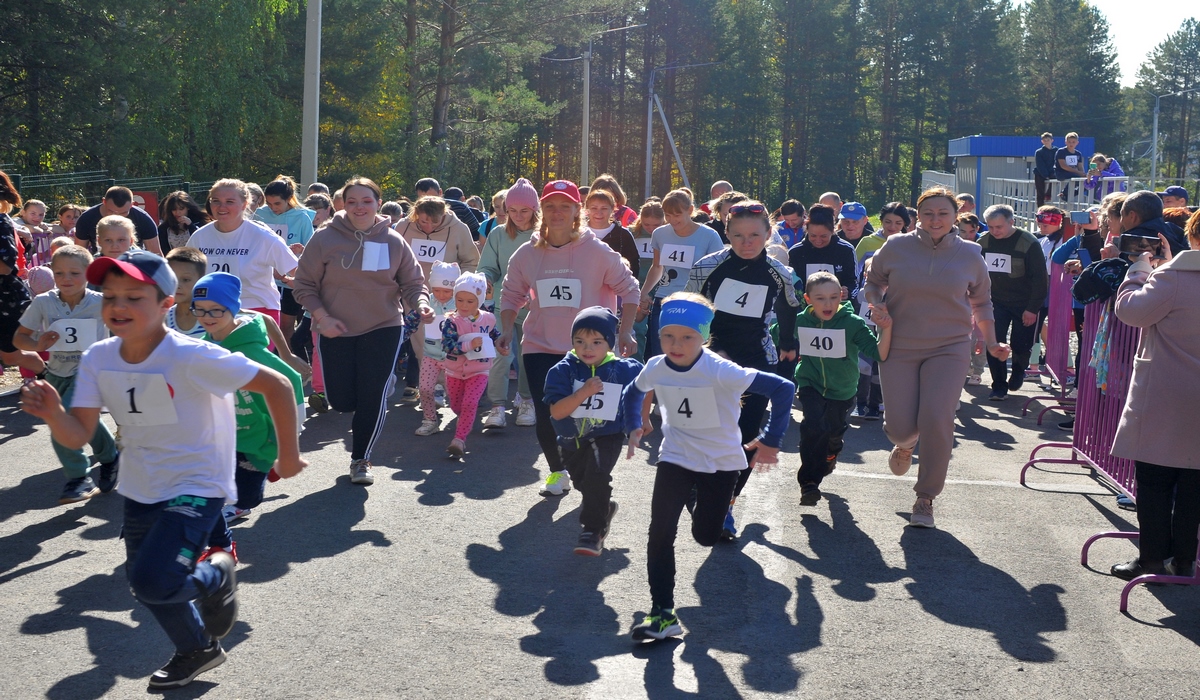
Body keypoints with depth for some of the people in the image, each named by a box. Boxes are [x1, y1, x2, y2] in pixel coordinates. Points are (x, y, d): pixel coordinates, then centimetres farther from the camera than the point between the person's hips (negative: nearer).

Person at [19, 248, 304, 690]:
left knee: (152, 583, -22)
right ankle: (198, 651, 47)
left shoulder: (191, 356, -25)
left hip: (197, 488, -7)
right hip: (140, 492, 7)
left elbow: (276, 385, -22)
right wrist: (52, 413, -30)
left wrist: (288, 454, -13)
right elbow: (78, 437, -8)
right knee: (145, 586, 19)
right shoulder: (98, 360, -7)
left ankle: (215, 577, 13)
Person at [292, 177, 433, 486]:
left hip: (384, 329, 0)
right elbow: (304, 285, 0)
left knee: (372, 400, -6)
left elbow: (412, 284, 5)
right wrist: (322, 317, -13)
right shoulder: (325, 239, -4)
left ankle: (361, 460, 14)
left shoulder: (394, 242, 1)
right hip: (335, 331, 0)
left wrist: (421, 305, -16)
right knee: (342, 402, 2)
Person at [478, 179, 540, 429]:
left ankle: (526, 403, 27)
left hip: (534, 307, 0)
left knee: (528, 358, 10)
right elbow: (488, 268, 5)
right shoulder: (498, 235, 2)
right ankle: (497, 407, -5)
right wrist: (485, 279, -17)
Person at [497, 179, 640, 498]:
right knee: (545, 416, 0)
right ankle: (557, 472, 28)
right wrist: (507, 329, -3)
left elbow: (628, 288, 0)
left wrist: (626, 332, -7)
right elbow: (511, 295, 11)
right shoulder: (527, 254, 0)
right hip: (540, 348, 2)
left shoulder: (597, 251, -8)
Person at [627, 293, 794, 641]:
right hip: (676, 458, 3)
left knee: (706, 536, 12)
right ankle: (663, 614, -1)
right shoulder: (655, 368, -12)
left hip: (721, 462, -2)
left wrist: (771, 442, -26)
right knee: (660, 533, -10)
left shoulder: (720, 371, -28)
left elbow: (783, 388, -30)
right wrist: (638, 426, 11)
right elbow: (635, 391, 14)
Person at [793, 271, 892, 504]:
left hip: (842, 391, 0)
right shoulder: (801, 321, -9)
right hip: (811, 385, 0)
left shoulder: (853, 323, -18)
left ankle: (831, 453, 56)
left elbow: (879, 354, -25)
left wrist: (886, 329, -37)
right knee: (814, 426, -22)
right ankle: (808, 482, -10)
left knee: (834, 432, 18)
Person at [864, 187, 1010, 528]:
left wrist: (991, 343, 11)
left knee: (936, 420, -16)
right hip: (899, 348, 0)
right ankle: (905, 443, 37)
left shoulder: (970, 254, 2)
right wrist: (876, 304, -8)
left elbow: (981, 302, 16)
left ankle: (925, 498, 4)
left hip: (948, 349, 0)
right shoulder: (896, 247, -3)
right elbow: (873, 282, 12)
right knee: (900, 427, -6)